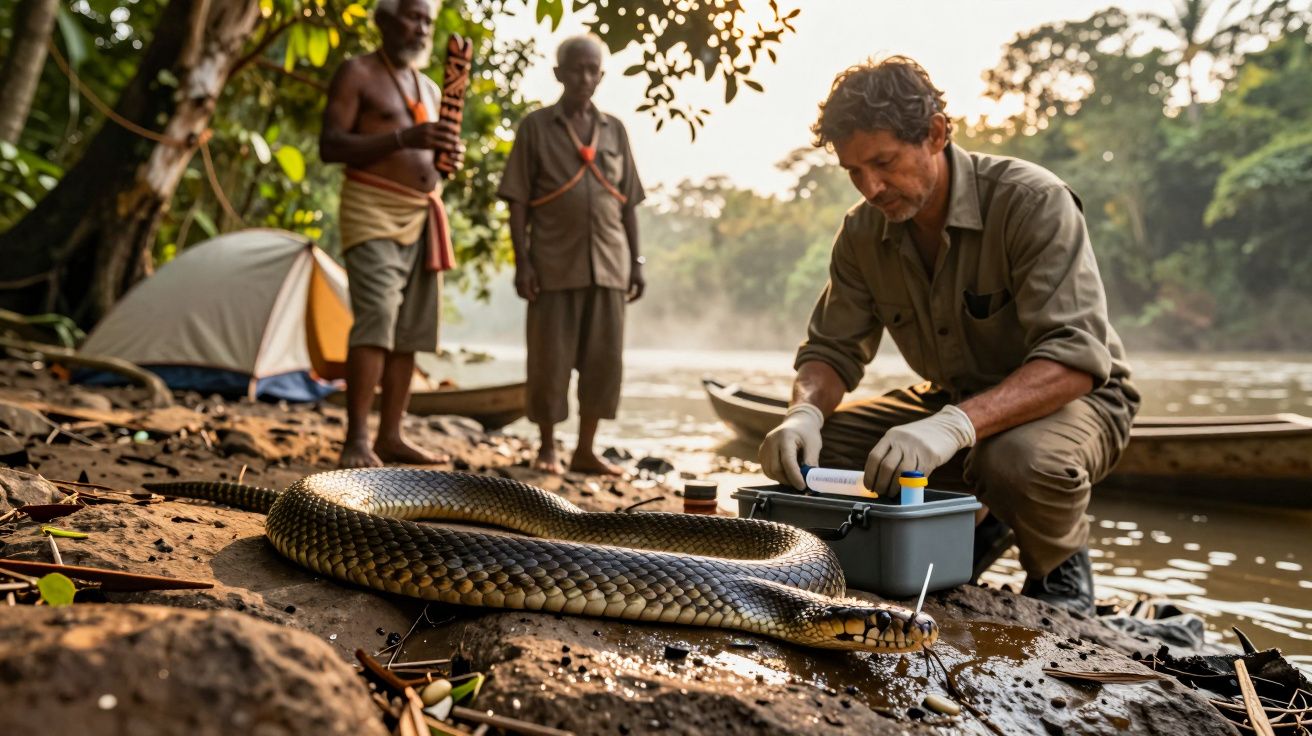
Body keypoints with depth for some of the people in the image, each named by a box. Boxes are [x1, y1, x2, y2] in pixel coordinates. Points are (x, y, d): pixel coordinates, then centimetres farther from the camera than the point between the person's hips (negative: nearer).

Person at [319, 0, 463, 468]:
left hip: (424, 215, 7)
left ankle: (390, 436, 8)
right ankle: (356, 441, -18)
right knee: (376, 319, -19)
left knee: (411, 331, 3)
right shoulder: (357, 73, 0)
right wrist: (403, 137, -22)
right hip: (372, 212, -7)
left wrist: (450, 153, 4)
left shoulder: (430, 88, 21)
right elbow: (330, 147, -10)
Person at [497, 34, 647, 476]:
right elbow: (518, 202, 0)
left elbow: (627, 204, 14)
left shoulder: (614, 131, 14)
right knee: (550, 359, 1)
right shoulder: (535, 127, 4)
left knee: (603, 360, 4)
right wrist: (522, 262, -9)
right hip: (555, 264, -3)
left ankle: (586, 449, 15)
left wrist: (636, 262, 8)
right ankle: (547, 448, 16)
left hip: (607, 265, 3)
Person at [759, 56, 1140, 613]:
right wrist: (804, 412, -27)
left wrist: (956, 424, -49)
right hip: (954, 399, 6)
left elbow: (1074, 360, -33)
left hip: (1072, 397, -5)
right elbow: (832, 350, -3)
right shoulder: (863, 232, -7)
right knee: (809, 445, -12)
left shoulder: (1033, 203, -25)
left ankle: (1060, 577, -4)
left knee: (1022, 458, -40)